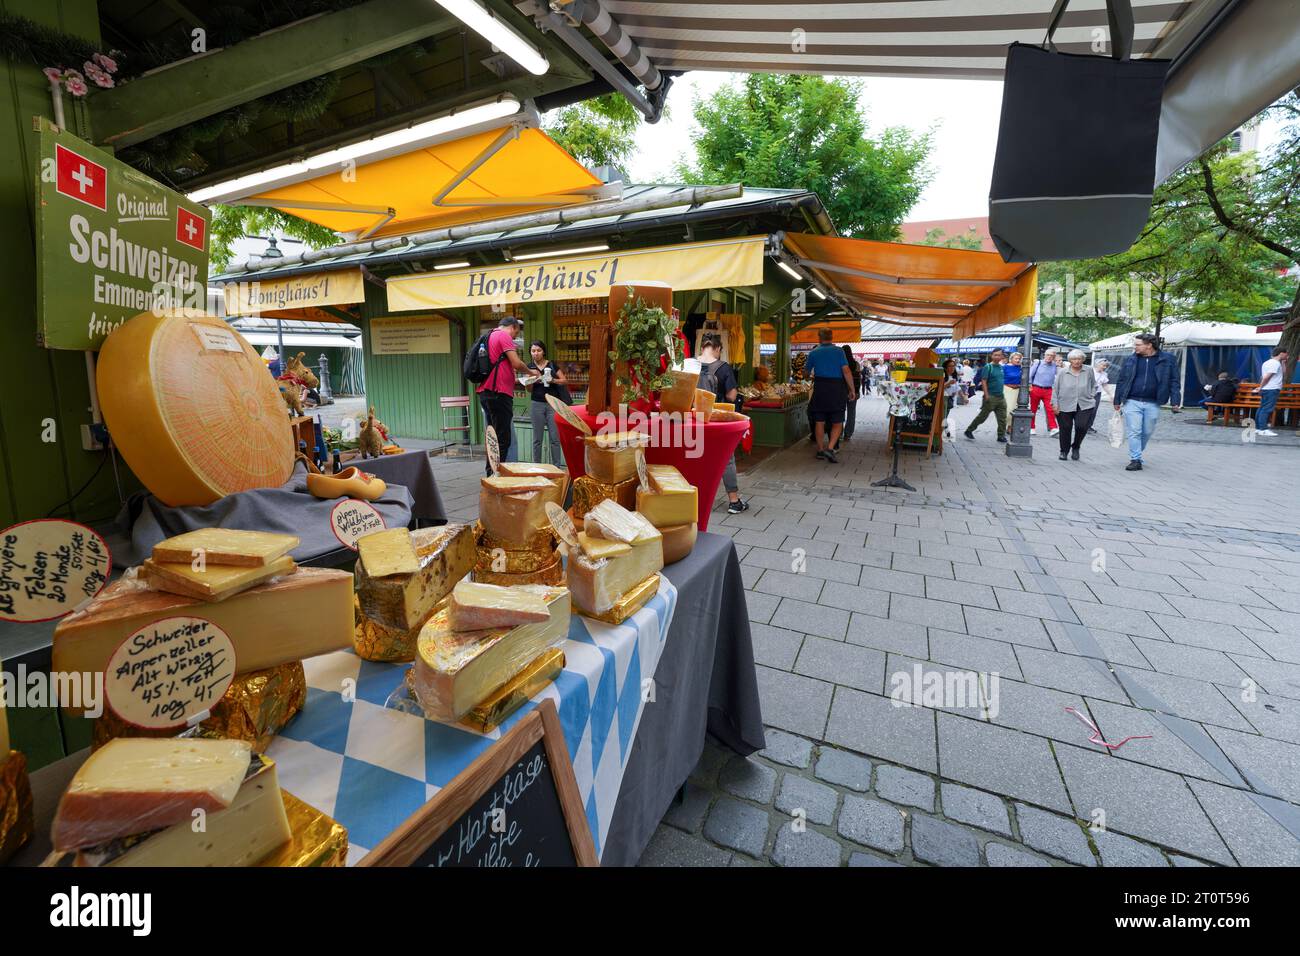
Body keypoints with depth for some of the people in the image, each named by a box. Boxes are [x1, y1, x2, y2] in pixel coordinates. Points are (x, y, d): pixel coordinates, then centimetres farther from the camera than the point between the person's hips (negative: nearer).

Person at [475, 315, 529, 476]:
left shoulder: (490, 336, 22)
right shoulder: (504, 335, -6)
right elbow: (517, 363, -14)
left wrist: (513, 378, 30)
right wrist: (529, 372, 4)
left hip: (486, 392, 9)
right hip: (499, 393, -9)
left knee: (494, 437, 16)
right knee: (503, 439, -7)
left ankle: (491, 473, 21)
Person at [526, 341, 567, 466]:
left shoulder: (552, 365, 3)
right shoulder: (530, 367, 6)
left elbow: (564, 380, 5)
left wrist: (553, 380, -13)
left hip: (553, 404, -1)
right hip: (537, 404, 1)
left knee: (555, 437, -3)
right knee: (537, 438, 5)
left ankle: (557, 466, 3)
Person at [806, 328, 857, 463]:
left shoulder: (813, 353, 5)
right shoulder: (838, 351, 0)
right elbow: (846, 371, -7)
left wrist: (812, 377, 38)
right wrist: (852, 390, -2)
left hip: (820, 388, 1)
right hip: (837, 389, -1)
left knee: (819, 422, 10)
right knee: (837, 423, 4)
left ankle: (820, 450, 15)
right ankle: (830, 448, -12)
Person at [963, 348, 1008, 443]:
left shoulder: (1002, 367, 11)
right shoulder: (988, 367, -8)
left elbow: (1003, 381, 21)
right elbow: (983, 381, -13)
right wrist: (987, 396, -18)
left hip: (1001, 397, 6)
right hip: (991, 397, -6)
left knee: (1002, 418, 6)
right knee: (982, 416, 0)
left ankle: (1001, 436, 14)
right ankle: (969, 431, 13)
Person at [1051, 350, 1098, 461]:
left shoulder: (1089, 370, 4)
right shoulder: (1062, 372, 0)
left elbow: (1094, 385, 17)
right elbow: (1055, 389, 3)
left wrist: (1091, 396, 7)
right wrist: (1055, 404, -1)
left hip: (1085, 405, 0)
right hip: (1065, 406, 0)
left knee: (1082, 426, -13)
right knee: (1065, 429, 5)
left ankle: (1075, 447, 12)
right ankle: (1064, 451, 22)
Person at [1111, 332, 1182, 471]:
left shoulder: (1167, 360, 2)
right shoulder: (1130, 360, 4)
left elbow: (1174, 381, 3)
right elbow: (1121, 381, 8)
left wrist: (1175, 401, -5)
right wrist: (1117, 401, 7)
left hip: (1153, 404, 1)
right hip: (1132, 402, 0)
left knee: (1147, 432, 10)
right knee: (1134, 432, -3)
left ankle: (1136, 454, 29)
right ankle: (1135, 460, 0)